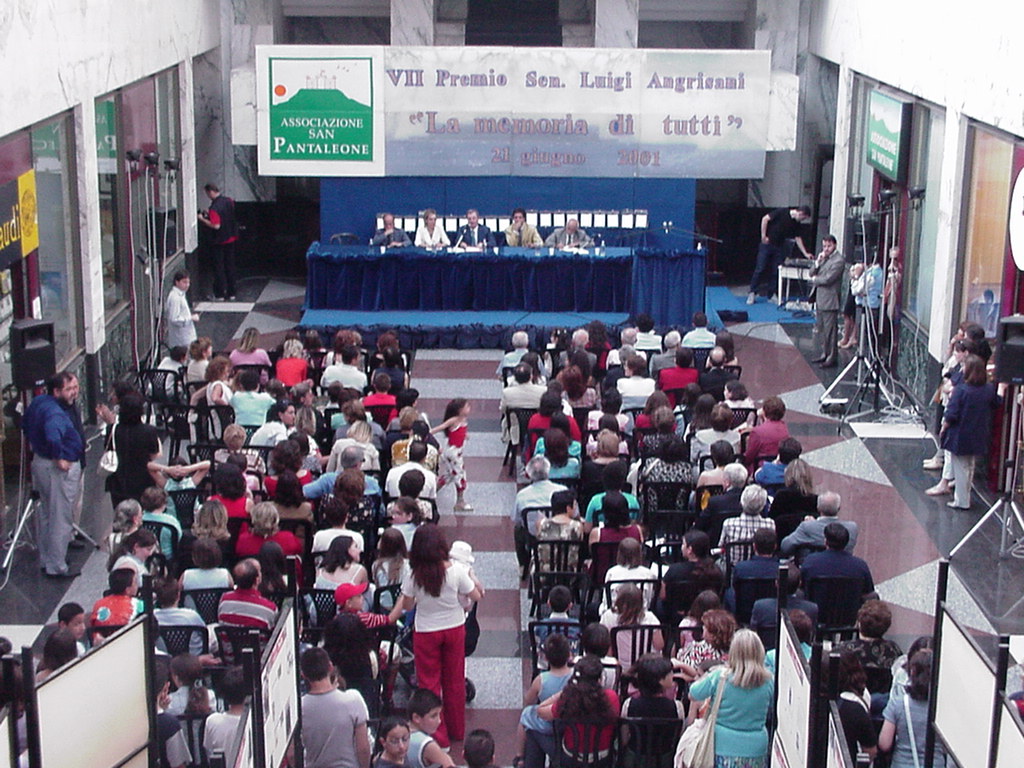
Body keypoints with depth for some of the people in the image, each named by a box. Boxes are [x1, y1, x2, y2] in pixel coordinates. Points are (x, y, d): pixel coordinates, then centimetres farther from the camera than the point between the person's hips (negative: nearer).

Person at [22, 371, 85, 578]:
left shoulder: (38, 402, 4)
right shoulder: (55, 413, -28)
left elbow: (26, 424, 22)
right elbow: (53, 438, -47)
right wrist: (59, 459, -31)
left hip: (40, 461, 11)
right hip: (59, 469, -11)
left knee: (45, 514, 22)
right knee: (61, 519, 0)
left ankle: (45, 560, 36)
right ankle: (56, 567, 9)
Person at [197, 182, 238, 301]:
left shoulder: (214, 207, -23)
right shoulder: (229, 201, 1)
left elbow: (216, 225, -27)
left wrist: (203, 219, -15)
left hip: (219, 241, -7)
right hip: (231, 238, 7)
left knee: (218, 267, 4)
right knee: (230, 265, 14)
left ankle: (219, 294, 10)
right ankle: (231, 293, 19)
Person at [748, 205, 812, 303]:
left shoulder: (797, 224, 5)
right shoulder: (782, 212, -13)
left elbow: (797, 238, 12)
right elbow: (765, 219, -13)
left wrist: (805, 253, 6)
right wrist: (763, 236, -13)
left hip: (778, 248, 6)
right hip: (767, 244, -5)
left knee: (775, 272, 3)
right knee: (760, 269, -6)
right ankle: (752, 293, 0)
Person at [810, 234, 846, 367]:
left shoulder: (838, 260, -14)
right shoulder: (823, 257, 14)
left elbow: (828, 279, -21)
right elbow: (812, 273, 10)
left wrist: (815, 279, -3)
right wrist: (817, 262, -7)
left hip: (830, 300, -9)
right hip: (820, 298, 9)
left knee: (830, 329, -5)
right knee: (820, 328, 16)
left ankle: (832, 357, 1)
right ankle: (825, 353, 27)